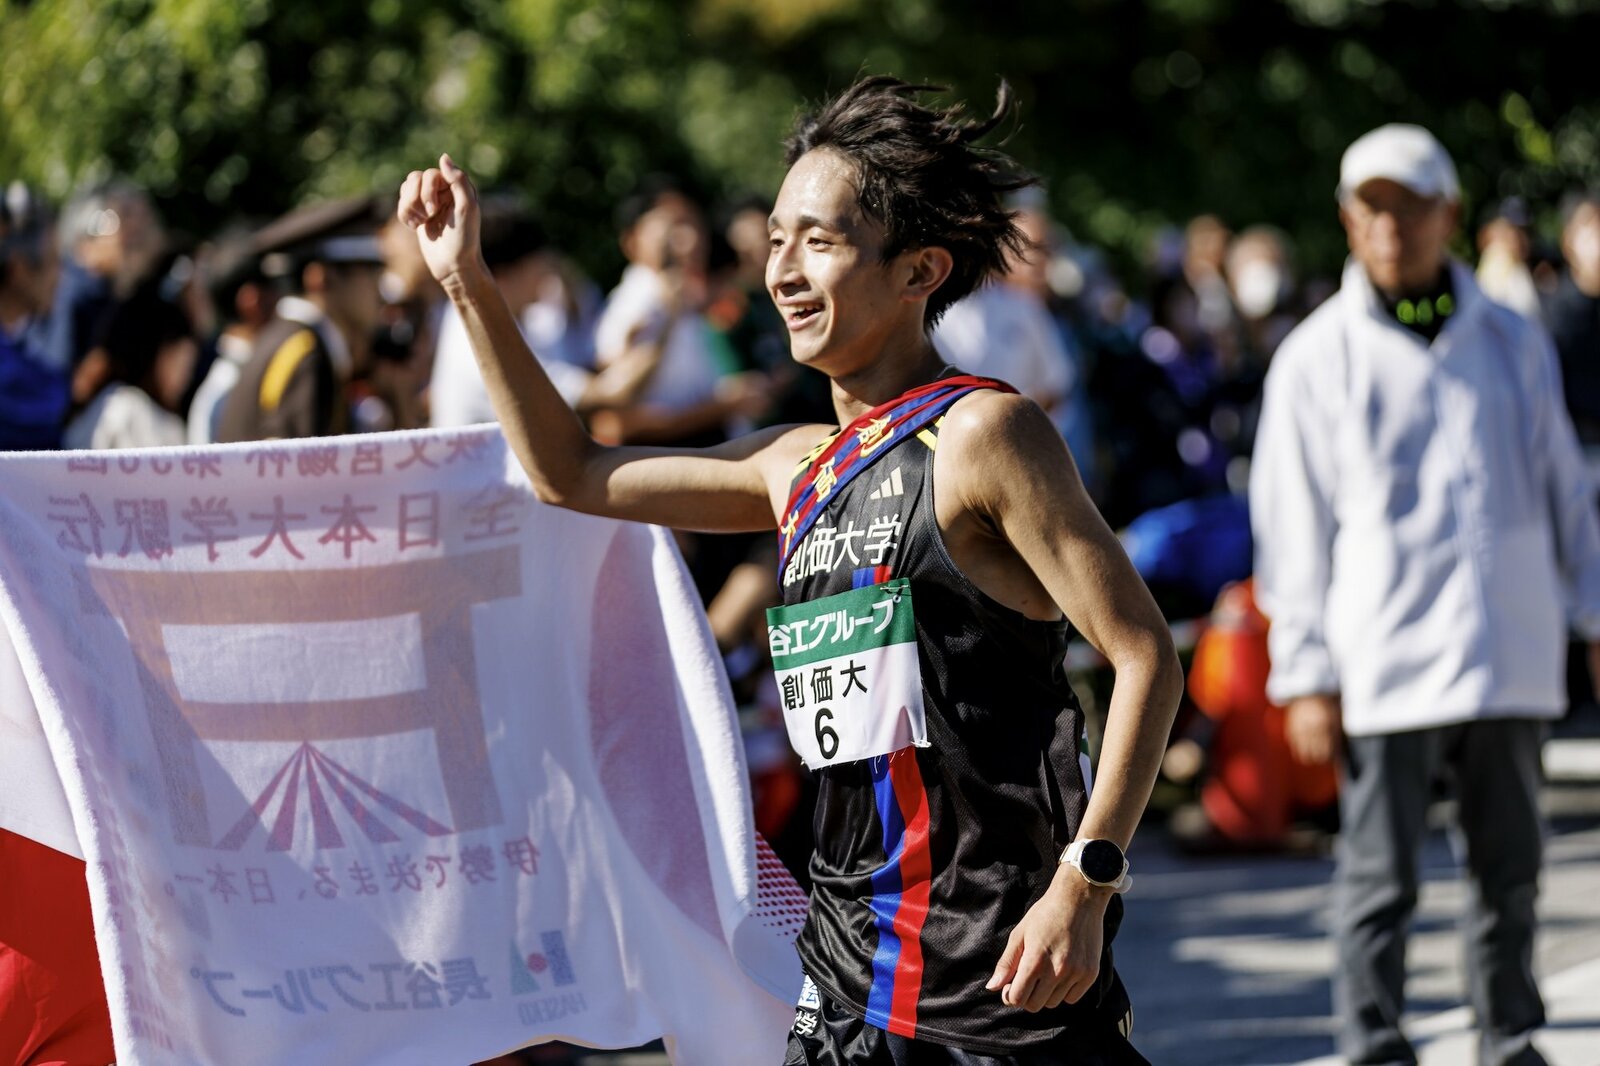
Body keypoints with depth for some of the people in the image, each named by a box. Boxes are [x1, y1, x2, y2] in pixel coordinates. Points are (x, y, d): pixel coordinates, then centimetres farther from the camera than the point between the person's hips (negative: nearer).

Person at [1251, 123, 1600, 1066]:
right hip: (1384, 661, -3)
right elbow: (1294, 530, 1)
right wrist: (1306, 675, -4)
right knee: (1381, 878, -2)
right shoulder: (1319, 358, 1)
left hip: (1510, 657, 3)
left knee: (1511, 869, 11)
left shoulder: (1513, 343, 9)